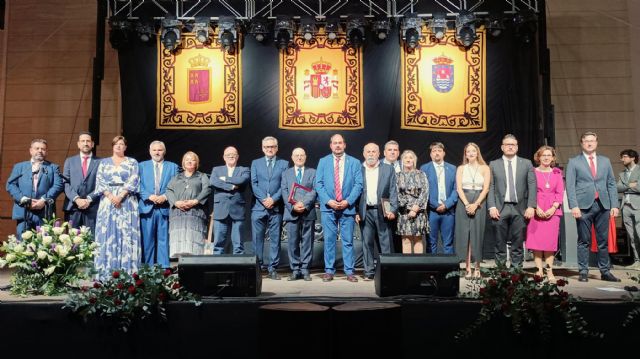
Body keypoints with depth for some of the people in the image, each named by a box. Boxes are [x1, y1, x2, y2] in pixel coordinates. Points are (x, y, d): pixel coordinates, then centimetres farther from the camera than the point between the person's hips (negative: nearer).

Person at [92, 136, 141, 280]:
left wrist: (121, 196, -15)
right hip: (107, 202, 2)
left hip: (127, 202, -1)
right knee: (107, 235, -2)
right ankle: (106, 273, 2)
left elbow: (133, 181, -3)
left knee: (126, 235, -5)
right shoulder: (104, 162, 14)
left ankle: (126, 272, -3)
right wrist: (110, 196, -12)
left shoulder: (132, 162, 9)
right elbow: (100, 181, 4)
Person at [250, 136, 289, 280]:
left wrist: (273, 199, -11)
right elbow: (254, 184, 4)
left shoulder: (284, 164, 10)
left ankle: (273, 268, 7)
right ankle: (257, 266, 9)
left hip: (276, 207, -1)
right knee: (257, 238, 1)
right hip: (258, 207, 1)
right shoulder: (256, 163, 13)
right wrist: (264, 199, -9)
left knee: (275, 238, 1)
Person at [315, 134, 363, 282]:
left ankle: (350, 271, 8)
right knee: (329, 240, 3)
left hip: (348, 207, 0)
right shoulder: (323, 161, 9)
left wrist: (348, 201, -10)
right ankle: (329, 270, 10)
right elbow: (318, 184, 3)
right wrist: (328, 201, -10)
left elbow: (358, 184, 2)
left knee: (348, 241, 2)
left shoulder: (354, 162, 7)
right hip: (328, 207, 0)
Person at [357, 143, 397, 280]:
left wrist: (393, 210, -6)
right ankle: (369, 271, 10)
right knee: (367, 242, 3)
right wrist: (356, 211, -2)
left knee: (385, 243, 2)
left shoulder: (388, 169, 7)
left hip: (383, 211, 0)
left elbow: (393, 191, 4)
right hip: (365, 212, 0)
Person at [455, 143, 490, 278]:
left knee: (477, 236, 0)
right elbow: (459, 188, 0)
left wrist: (475, 204, -14)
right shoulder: (461, 168, 8)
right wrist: (467, 204, -13)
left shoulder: (485, 168, 6)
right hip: (463, 203, 1)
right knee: (465, 235, -2)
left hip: (479, 204, -1)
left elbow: (485, 189, -2)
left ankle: (477, 268, 6)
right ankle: (468, 268, 0)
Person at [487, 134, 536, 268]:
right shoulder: (494, 165, 9)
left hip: (519, 208, 1)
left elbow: (532, 186, 5)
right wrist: (492, 207, -7)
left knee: (518, 244, 3)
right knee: (500, 243, 3)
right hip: (500, 208, 0)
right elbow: (490, 188, 3)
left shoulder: (526, 163, 10)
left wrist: (531, 206, -5)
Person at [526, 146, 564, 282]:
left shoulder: (557, 173, 12)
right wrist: (536, 208, -12)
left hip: (552, 211, 2)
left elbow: (560, 193, 6)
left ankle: (549, 272, 4)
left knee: (551, 241, -1)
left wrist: (553, 208, -8)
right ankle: (539, 270, 2)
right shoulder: (533, 172, 5)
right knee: (536, 241, -3)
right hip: (536, 211, -1)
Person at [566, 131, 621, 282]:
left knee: (603, 240, 7)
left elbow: (611, 184, 13)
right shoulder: (573, 162, 5)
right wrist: (574, 206, -12)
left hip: (603, 205, 3)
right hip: (584, 206, -3)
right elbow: (570, 186, -2)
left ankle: (605, 271, 16)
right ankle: (583, 272, 7)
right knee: (584, 241, 1)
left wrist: (614, 204, 3)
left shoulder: (605, 161, 15)